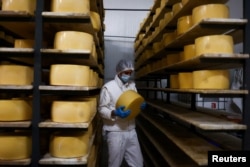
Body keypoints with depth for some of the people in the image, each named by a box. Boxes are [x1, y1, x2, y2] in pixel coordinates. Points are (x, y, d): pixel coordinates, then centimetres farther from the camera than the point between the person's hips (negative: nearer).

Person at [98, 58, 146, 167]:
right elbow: (102, 109, -9)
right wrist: (114, 113, -28)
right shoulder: (108, 87, -10)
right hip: (115, 132, -5)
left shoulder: (132, 85, 7)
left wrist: (141, 106, -7)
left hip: (131, 131, 5)